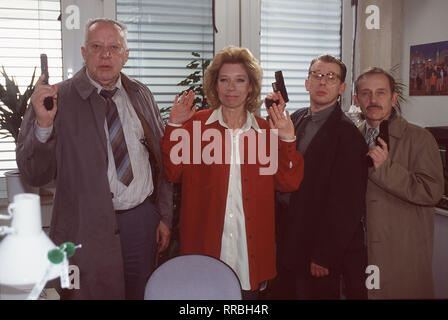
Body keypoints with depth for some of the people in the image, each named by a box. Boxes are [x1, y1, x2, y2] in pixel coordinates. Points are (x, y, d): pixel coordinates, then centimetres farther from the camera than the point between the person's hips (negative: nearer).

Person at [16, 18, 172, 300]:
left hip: (143, 221, 4)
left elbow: (161, 160, 10)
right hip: (88, 228, -4)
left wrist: (165, 217, 9)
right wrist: (43, 124, -25)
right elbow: (34, 175, -10)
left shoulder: (141, 95, 5)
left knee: (139, 294, 17)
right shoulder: (59, 99, -8)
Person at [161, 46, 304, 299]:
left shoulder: (267, 130, 5)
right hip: (207, 240, -1)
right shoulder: (196, 124, 1)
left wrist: (287, 140, -8)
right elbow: (172, 173, -4)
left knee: (250, 291, 11)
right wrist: (174, 126, -9)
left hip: (251, 241, 2)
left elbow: (288, 183, 2)